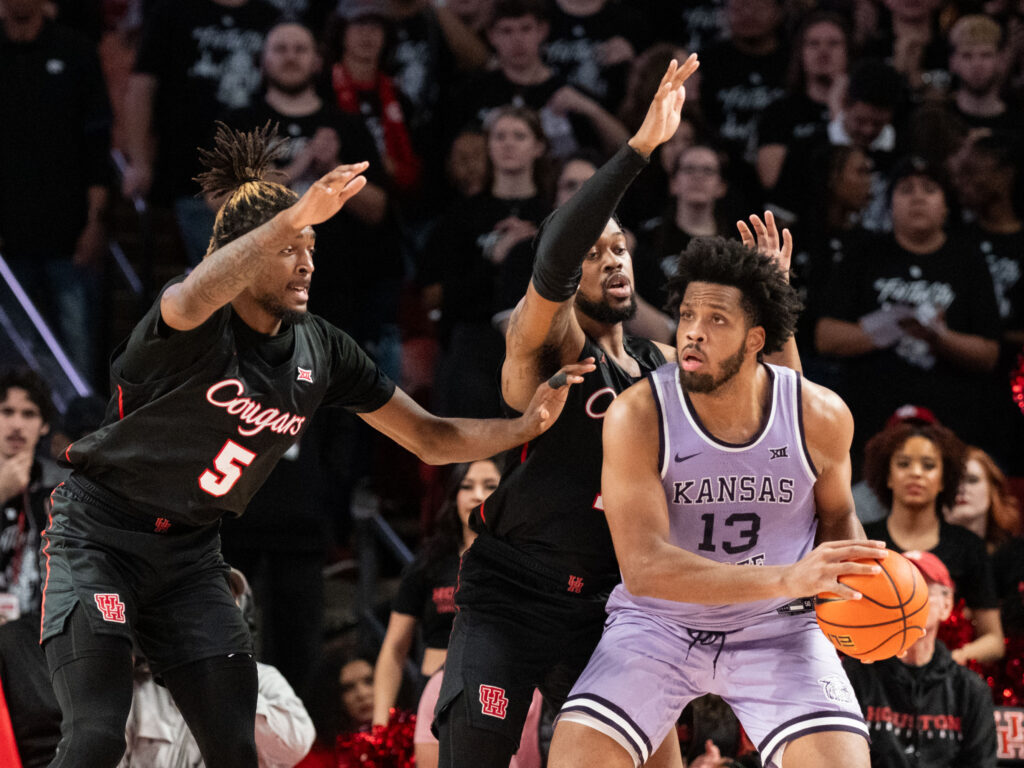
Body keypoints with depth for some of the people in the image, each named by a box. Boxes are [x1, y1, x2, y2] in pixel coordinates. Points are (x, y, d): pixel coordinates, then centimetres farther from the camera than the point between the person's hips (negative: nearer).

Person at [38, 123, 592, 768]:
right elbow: (190, 304, -49)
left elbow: (430, 438, 5)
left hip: (191, 553, 7)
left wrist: (528, 425, -12)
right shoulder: (201, 329, -20)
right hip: (100, 538, -7)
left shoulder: (318, 350, -1)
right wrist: (294, 216, -60)